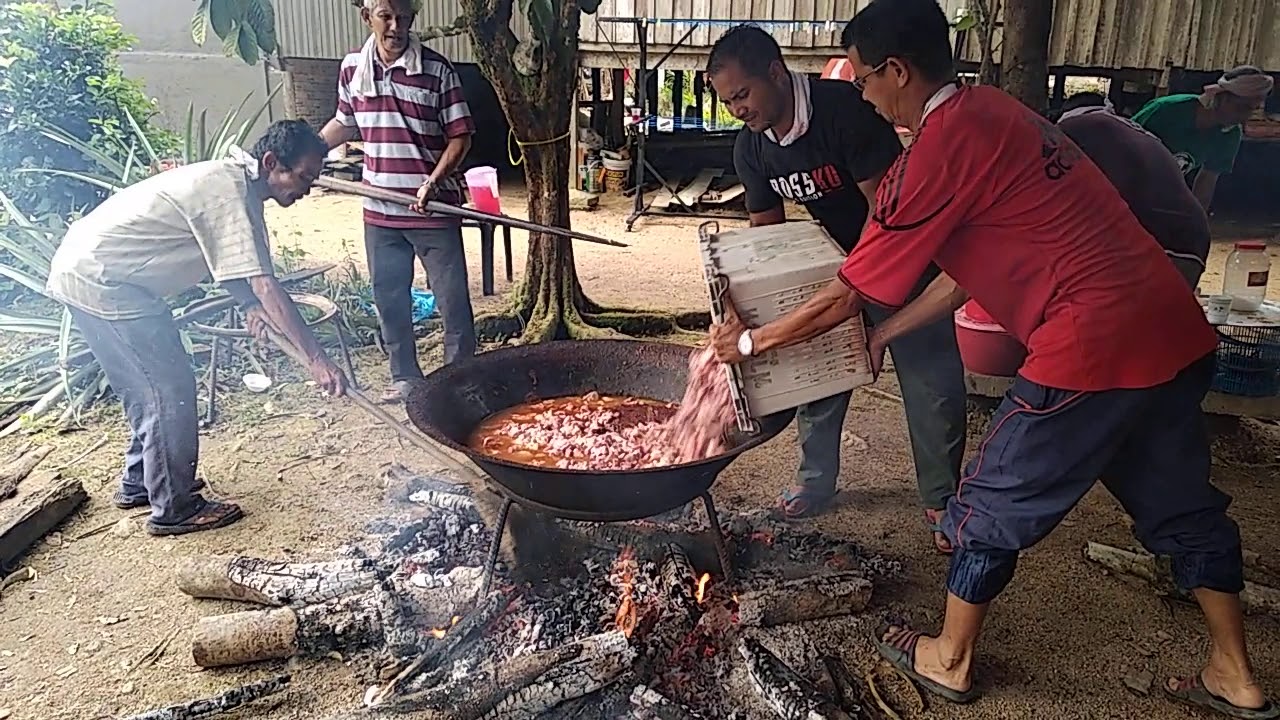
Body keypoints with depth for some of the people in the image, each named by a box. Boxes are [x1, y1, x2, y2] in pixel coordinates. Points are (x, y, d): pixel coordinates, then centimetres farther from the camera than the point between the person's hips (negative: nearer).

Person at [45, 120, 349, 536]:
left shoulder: (228, 179, 8)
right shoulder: (230, 194, -23)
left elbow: (228, 262, 20)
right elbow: (265, 287, -31)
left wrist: (250, 304, 1)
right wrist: (317, 359, -35)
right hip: (101, 280, -10)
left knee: (148, 386, 20)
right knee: (172, 389, -5)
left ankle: (139, 483, 34)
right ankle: (173, 509, 6)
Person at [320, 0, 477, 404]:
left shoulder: (436, 69, -8)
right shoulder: (352, 68, 5)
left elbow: (460, 135, -7)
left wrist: (434, 181, -19)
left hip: (434, 208, -4)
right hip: (380, 211, 5)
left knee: (453, 299, 0)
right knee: (389, 299, 14)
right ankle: (404, 377, 30)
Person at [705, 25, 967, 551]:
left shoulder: (846, 108, -28)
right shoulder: (751, 149, -7)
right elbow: (765, 229, 4)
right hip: (834, 263, 6)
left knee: (931, 383, -4)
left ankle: (941, 499, 13)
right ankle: (815, 481, 25)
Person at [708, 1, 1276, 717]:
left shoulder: (938, 150, -13)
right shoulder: (994, 112, 14)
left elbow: (844, 298, -8)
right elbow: (970, 270, 20)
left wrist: (747, 341, 5)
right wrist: (885, 334, 24)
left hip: (1095, 347, -9)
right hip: (1179, 330, 9)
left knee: (995, 506, 9)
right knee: (1182, 504, 24)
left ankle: (949, 661, 28)